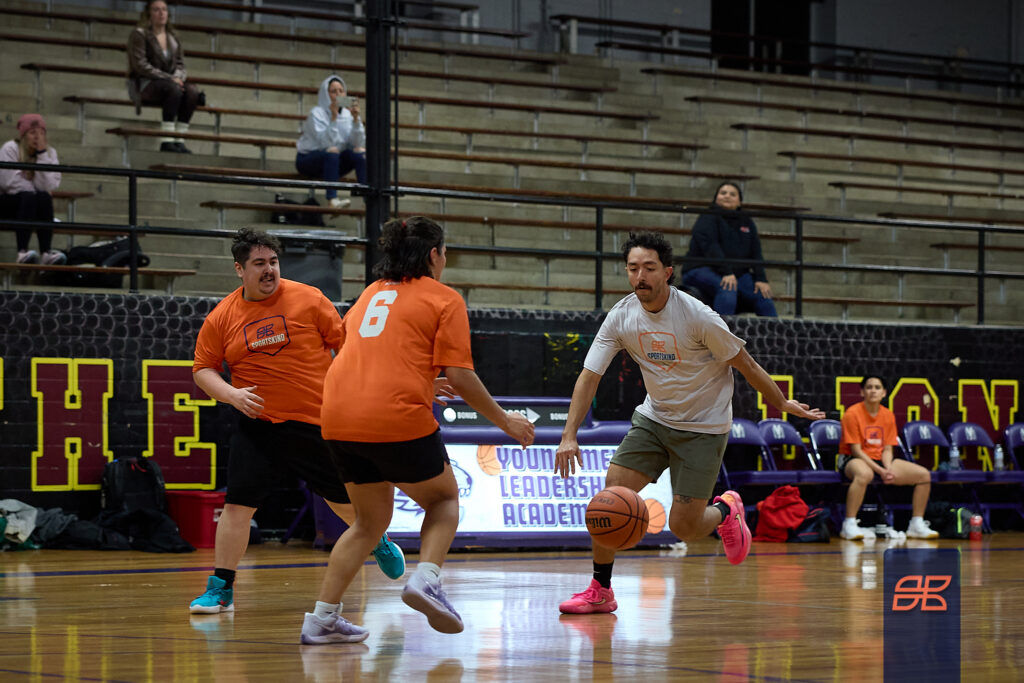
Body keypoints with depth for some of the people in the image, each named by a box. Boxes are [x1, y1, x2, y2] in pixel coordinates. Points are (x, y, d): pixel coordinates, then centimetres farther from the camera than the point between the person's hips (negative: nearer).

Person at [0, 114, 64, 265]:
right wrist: (33, 190, -12)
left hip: (33, 206, 4)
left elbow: (47, 186, -15)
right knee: (28, 197, -33)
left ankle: (46, 252, -38)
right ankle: (22, 251, -45)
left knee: (45, 198, -28)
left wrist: (42, 153, -18)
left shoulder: (50, 153, 1)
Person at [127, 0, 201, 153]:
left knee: (192, 91, -26)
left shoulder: (173, 38, 15)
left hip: (170, 82, 6)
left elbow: (180, 65, 13)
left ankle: (179, 141, -28)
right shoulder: (139, 34, -3)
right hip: (144, 85, -6)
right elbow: (140, 65, -12)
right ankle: (166, 142, -39)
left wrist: (178, 77, -13)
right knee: (174, 88, -36)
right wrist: (169, 78, -19)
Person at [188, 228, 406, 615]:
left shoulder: (308, 299, -4)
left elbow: (344, 344, 3)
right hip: (257, 425, 1)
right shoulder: (221, 318, -1)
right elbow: (202, 370, 6)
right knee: (237, 505, -9)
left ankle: (379, 543, 42)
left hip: (317, 422, 0)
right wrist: (231, 394, -12)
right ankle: (220, 589, 0)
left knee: (345, 499, 12)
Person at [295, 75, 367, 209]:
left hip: (333, 163, 5)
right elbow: (327, 143, -26)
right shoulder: (317, 113, -13)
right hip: (308, 160, -5)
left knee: (360, 152, -20)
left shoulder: (347, 114, 2)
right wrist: (333, 117, -31)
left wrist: (356, 119, -19)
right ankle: (332, 200, -48)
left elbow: (358, 143, -9)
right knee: (332, 151, -35)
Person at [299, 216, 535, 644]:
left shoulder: (370, 295, 24)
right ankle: (426, 578, -8)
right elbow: (459, 375, -4)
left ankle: (322, 618, 12)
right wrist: (505, 421, 7)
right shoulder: (443, 298, 5)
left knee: (371, 519, 21)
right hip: (397, 417, -6)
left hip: (339, 417, 6)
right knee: (443, 499, 18)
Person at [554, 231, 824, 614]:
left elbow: (745, 364, -11)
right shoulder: (621, 317, -10)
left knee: (684, 528, -6)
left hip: (703, 426, -4)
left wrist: (782, 404, -1)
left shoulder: (696, 316, -23)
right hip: (654, 419, 4)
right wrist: (569, 435, -19)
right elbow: (589, 376, -8)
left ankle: (725, 511, 29)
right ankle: (600, 591, 3)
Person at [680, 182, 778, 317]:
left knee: (763, 294, -12)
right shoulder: (708, 218, -6)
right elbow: (709, 246, -21)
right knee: (727, 290, -35)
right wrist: (726, 272, -34)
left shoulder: (747, 222, 15)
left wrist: (761, 279, -9)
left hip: (737, 272, 6)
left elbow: (755, 254, 7)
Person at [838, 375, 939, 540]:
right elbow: (856, 450, -15)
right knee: (864, 474, -45)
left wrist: (888, 469, -16)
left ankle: (917, 525, 2)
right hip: (852, 460, -7)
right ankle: (849, 525, -39)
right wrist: (880, 471, -22)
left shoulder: (888, 416, 6)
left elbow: (887, 449, 6)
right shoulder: (852, 413, -11)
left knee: (923, 475, -6)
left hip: (880, 460, 7)